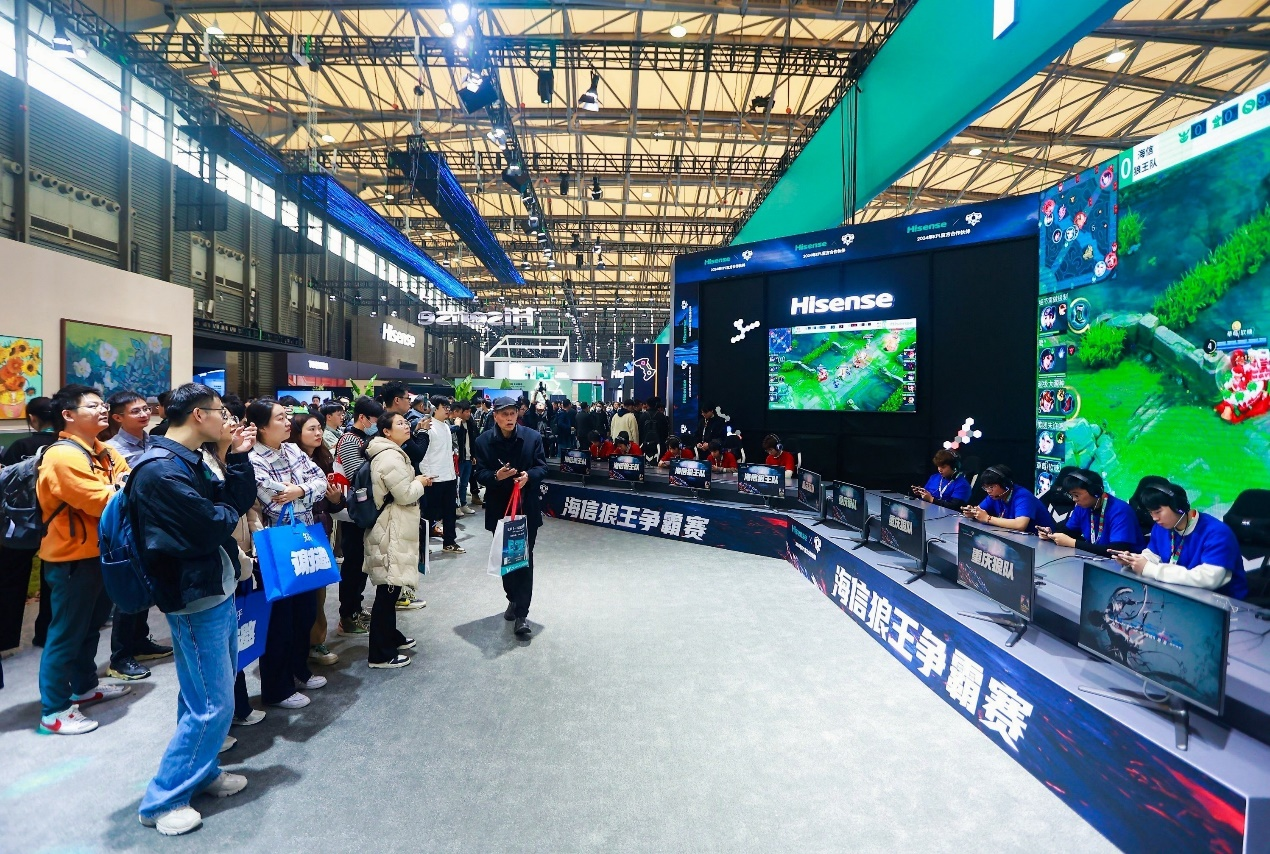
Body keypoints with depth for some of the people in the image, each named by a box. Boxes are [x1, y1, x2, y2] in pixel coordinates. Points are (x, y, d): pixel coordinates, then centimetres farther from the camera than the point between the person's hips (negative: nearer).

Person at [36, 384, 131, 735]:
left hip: (100, 553, 9)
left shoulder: (104, 452, 9)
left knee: (90, 626, 21)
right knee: (66, 633, 2)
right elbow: (102, 503, -25)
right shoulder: (63, 456, -20)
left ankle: (84, 687, 37)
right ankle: (53, 710, 14)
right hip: (72, 558, -9)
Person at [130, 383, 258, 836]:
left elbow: (241, 501, 8)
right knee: (212, 705, -1)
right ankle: (162, 799, 15)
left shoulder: (190, 461, 10)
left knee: (211, 694, 21)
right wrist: (228, 510, -4)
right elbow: (211, 528, -24)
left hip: (217, 590, 10)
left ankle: (202, 773, 37)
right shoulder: (161, 470, -22)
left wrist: (239, 457, -1)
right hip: (196, 598, -10)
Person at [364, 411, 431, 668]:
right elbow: (405, 495, -21)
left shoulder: (388, 453, 14)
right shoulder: (391, 456, -20)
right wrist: (419, 482, -6)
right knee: (388, 589, -4)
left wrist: (415, 481, 13)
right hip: (392, 531, -11)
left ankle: (390, 636, 34)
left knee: (390, 588, 21)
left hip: (392, 528, 11)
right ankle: (380, 654, 4)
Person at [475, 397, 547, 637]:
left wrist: (528, 475, -23)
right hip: (499, 508, 2)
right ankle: (513, 599, 38)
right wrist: (496, 476, -25)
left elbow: (542, 467, -2)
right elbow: (480, 474, -4)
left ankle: (521, 614, 2)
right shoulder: (483, 441, -5)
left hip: (527, 508, -2)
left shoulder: (532, 437, -5)